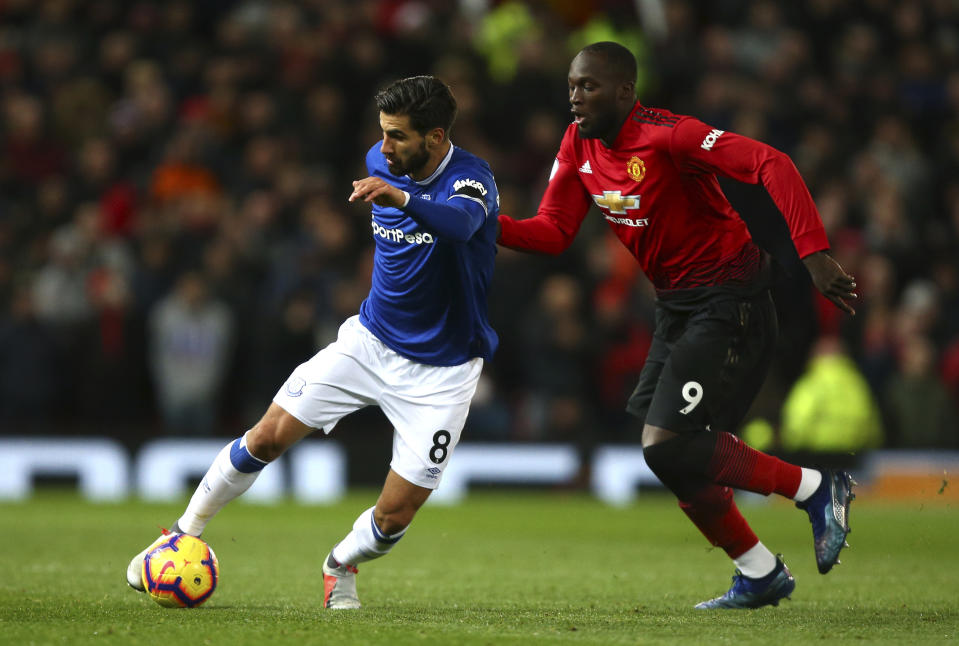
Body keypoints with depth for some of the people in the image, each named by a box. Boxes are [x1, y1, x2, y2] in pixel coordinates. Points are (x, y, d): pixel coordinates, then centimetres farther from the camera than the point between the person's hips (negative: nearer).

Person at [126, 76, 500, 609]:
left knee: (393, 518, -7)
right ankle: (185, 535, 14)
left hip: (439, 372, -4)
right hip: (370, 340, 4)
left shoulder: (470, 176, -24)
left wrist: (401, 198, -65)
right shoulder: (381, 163, -4)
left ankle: (341, 566, 26)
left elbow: (462, 222, -49)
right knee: (270, 436, -6)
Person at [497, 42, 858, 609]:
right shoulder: (579, 144, 4)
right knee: (670, 457, 8)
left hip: (728, 303, -9)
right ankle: (760, 575, 23)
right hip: (676, 309, 9)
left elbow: (771, 164, -28)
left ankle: (816, 489, -3)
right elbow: (554, 232, 4)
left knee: (668, 447, -18)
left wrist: (814, 254, -36)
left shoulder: (666, 135, -21)